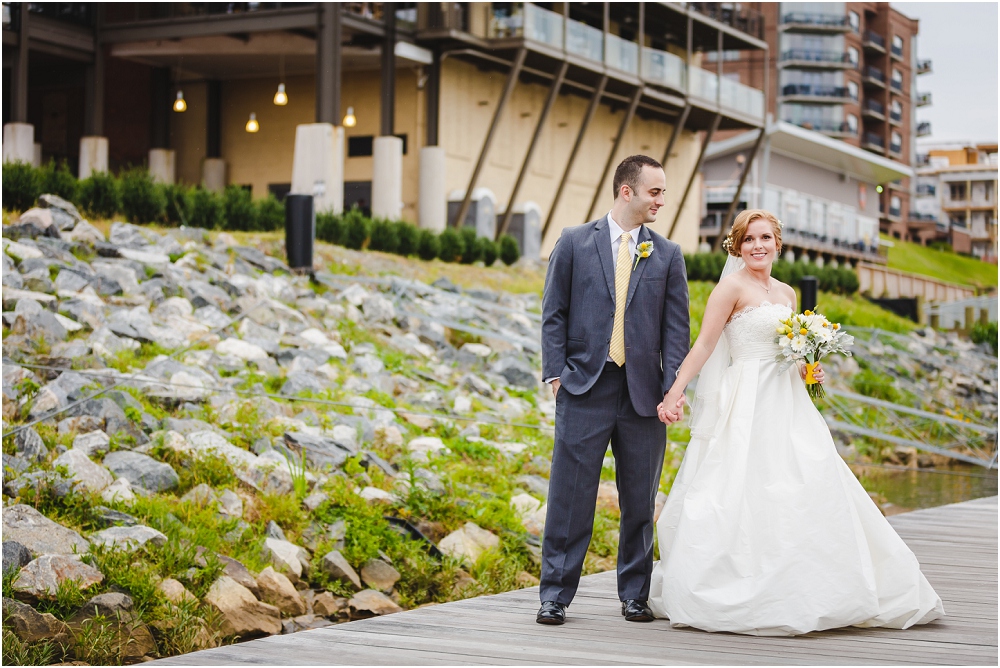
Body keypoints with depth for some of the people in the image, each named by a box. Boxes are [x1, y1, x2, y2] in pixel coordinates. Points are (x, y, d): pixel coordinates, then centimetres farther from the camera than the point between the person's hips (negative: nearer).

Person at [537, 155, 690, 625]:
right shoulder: (575, 243, 6)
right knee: (570, 495, -2)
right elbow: (554, 315, 5)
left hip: (643, 392, 2)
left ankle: (634, 594, 20)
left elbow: (676, 327, 5)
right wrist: (555, 374, -5)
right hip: (585, 390, -2)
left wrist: (672, 388, -6)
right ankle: (555, 594, 6)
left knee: (640, 500, 8)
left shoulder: (667, 255, 10)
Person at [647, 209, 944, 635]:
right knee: (746, 493, -10)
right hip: (748, 407, -7)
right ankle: (737, 599, -1)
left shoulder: (786, 293, 16)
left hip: (788, 407, 7)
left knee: (807, 494, 4)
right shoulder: (733, 288, -5)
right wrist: (675, 390, -24)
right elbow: (704, 345, -13)